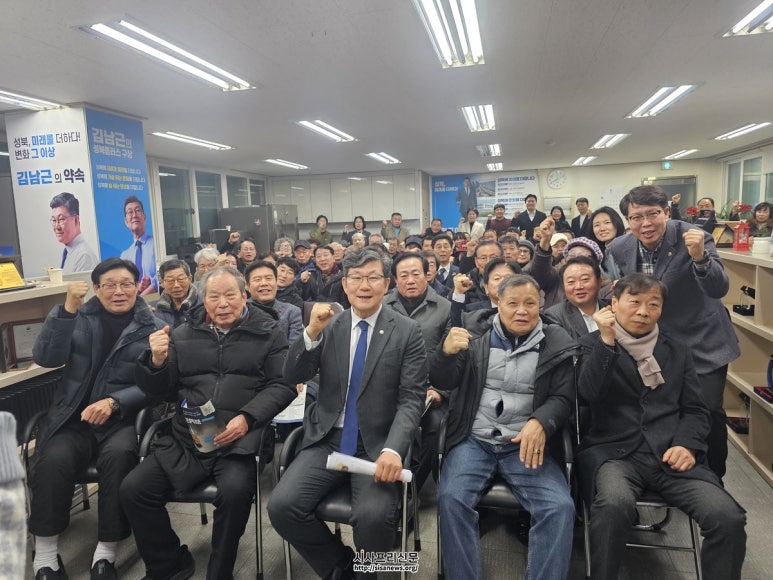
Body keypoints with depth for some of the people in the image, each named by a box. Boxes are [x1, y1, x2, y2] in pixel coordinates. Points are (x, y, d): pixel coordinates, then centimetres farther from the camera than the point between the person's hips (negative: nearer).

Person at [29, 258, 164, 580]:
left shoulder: (153, 328, 2)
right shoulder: (79, 317, 9)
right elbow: (46, 358, -5)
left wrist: (114, 402, -22)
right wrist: (67, 309, -13)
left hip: (125, 419, -2)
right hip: (73, 418, 2)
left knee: (119, 456, -31)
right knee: (54, 460, -26)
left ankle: (106, 551, -16)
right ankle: (44, 554, -9)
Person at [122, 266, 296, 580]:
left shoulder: (268, 332, 4)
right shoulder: (184, 334, 14)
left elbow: (283, 385, -2)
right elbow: (160, 391, 16)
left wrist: (246, 418, -17)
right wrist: (157, 361, -5)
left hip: (240, 438, -4)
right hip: (185, 438, 4)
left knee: (235, 490, -30)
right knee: (133, 490, -10)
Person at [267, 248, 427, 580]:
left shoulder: (407, 331, -2)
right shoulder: (329, 326, 6)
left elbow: (412, 399, -8)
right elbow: (292, 377, 0)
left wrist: (393, 449, -24)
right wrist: (312, 332, -17)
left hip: (377, 445, -3)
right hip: (328, 440, 3)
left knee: (373, 515, -27)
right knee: (281, 505, -16)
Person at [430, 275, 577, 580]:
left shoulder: (556, 344, 4)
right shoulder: (477, 332, 5)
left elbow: (563, 397, 2)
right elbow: (443, 382, 5)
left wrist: (540, 423, -20)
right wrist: (446, 352, -19)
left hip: (526, 443, 0)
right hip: (474, 439, 0)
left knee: (560, 506, -22)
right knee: (451, 497, -24)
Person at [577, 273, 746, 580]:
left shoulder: (676, 350, 18)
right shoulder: (593, 344, 7)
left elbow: (695, 409, 16)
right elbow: (590, 393, -11)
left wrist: (687, 443, -4)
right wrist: (607, 340, -17)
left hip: (670, 454, 4)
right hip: (613, 451, -3)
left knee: (729, 517, -21)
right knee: (614, 505, -34)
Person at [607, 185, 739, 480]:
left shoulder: (693, 238, -19)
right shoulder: (619, 249, -7)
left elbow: (719, 289, -29)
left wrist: (700, 257, -46)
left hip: (703, 342, -3)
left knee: (709, 412, -8)